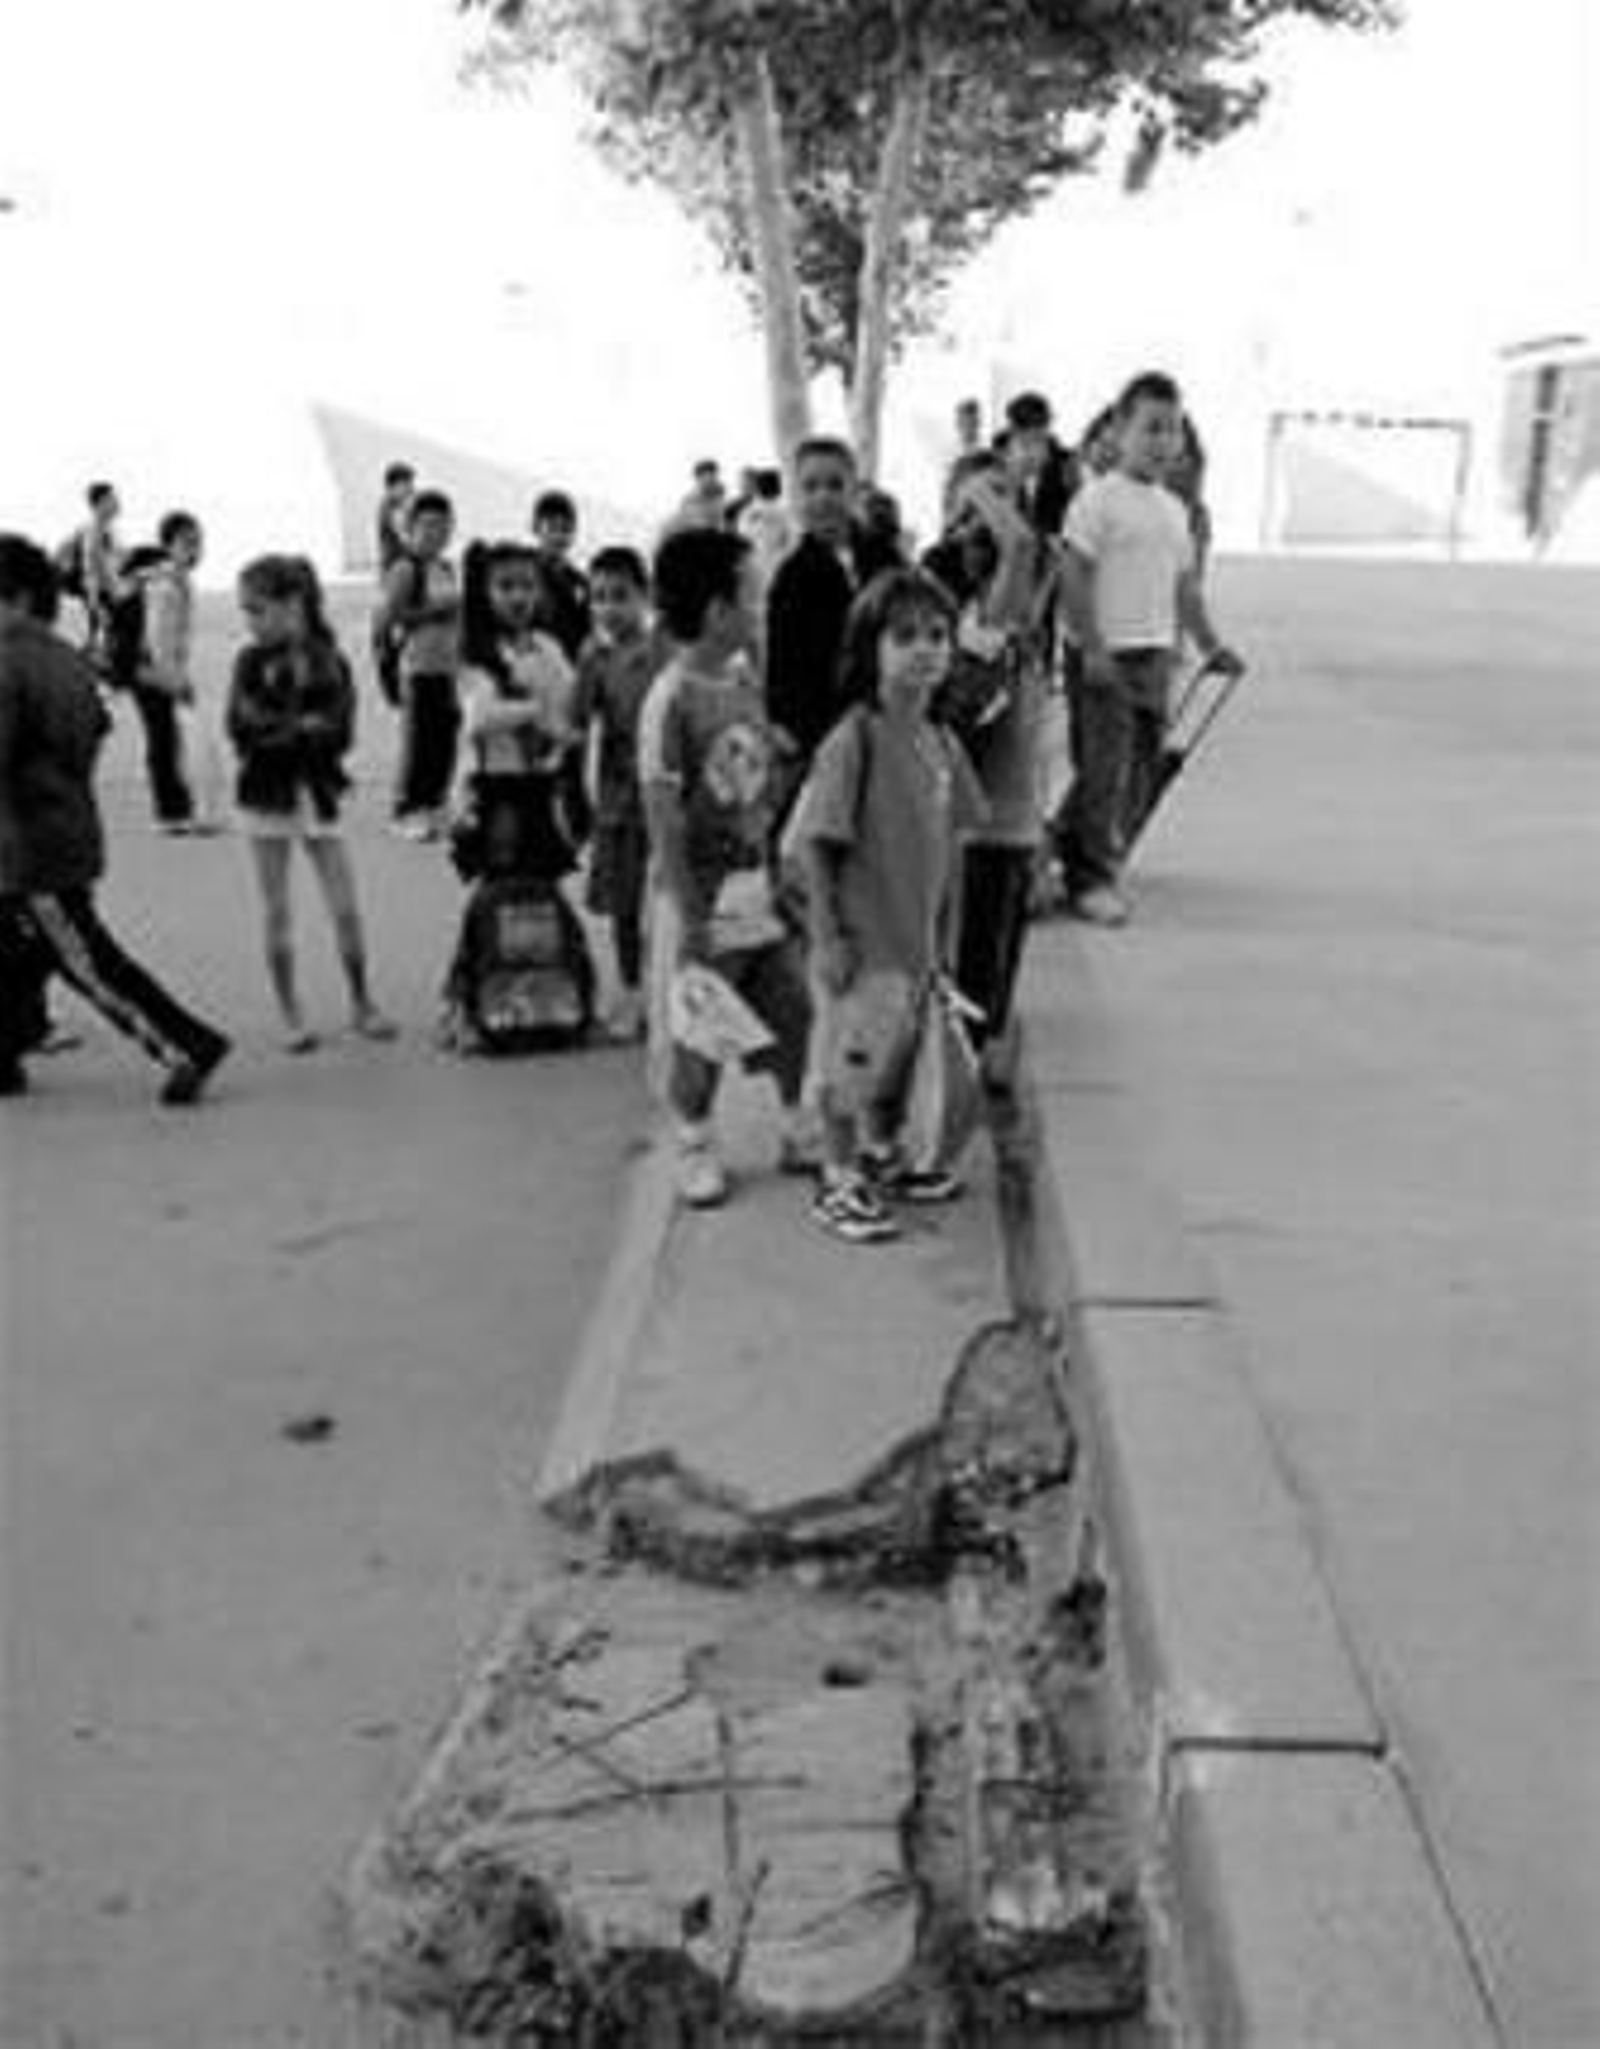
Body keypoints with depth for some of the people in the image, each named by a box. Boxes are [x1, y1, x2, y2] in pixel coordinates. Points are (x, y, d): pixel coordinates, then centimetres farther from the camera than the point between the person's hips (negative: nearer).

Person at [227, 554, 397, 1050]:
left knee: (346, 908, 2)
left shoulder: (330, 661, -1)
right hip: (267, 793, 0)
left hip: (318, 792, 0)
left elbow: (341, 733, -8)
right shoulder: (252, 662, -1)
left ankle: (362, 1004, 19)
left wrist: (282, 730, -16)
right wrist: (305, 726, -14)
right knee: (277, 912, 4)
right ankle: (291, 1016, 14)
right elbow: (242, 726, -10)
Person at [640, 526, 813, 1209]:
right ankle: (695, 1149, 23)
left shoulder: (745, 682, 5)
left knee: (792, 1010, 12)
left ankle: (801, 1131, 29)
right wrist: (691, 916, -18)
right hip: (704, 894, -7)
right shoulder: (671, 699, -17)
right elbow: (664, 818, -18)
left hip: (760, 883, 7)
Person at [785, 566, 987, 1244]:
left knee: (901, 1053, 20)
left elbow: (949, 843, 11)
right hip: (863, 940, -7)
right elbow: (815, 846, -17)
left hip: (918, 938, 7)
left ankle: (882, 1157, 39)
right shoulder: (852, 741, -19)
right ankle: (838, 1182, 18)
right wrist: (828, 937, -17)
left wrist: (945, 933, 12)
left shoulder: (940, 742, 3)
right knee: (850, 1059, 4)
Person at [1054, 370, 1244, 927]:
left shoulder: (1174, 509, 16)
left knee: (1143, 767, 8)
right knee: (1104, 768, -6)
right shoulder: (1099, 498, -7)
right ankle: (1089, 880, 1)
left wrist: (1210, 645, 17)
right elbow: (1074, 576, -12)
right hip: (1108, 655, -7)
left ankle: (1101, 860, 20)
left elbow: (1184, 585, 22)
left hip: (1156, 653, 7)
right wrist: (1091, 648, -18)